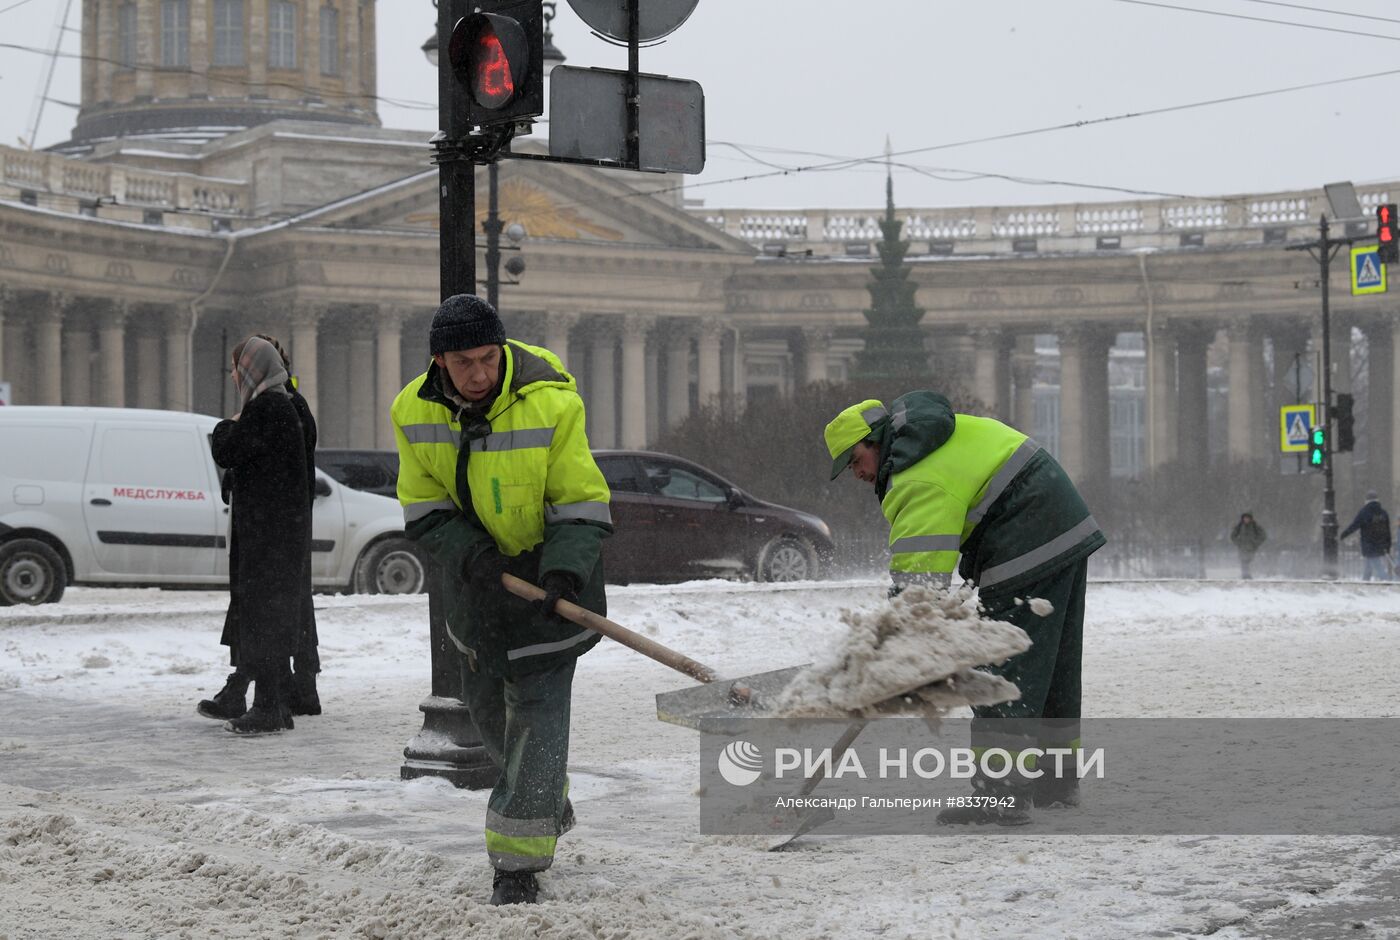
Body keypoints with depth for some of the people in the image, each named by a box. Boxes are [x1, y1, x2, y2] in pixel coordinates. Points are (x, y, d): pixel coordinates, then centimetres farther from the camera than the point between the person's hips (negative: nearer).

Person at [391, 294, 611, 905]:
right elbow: (424, 510, -5)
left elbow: (581, 505, -18)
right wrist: (470, 554, -23)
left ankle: (518, 860, -7)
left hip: (547, 570, -5)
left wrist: (563, 571, -33)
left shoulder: (550, 403, -23)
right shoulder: (414, 413, -11)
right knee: (485, 701, 18)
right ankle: (549, 804, 43)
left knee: (538, 709, -11)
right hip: (474, 570, 5)